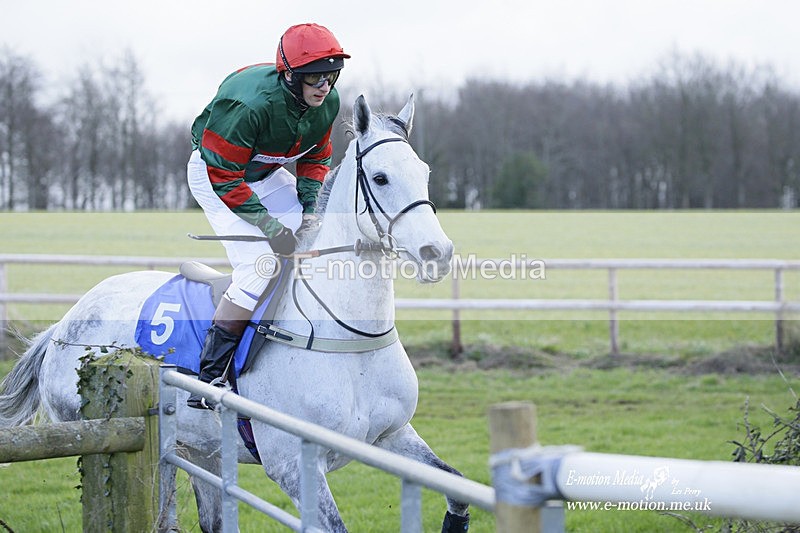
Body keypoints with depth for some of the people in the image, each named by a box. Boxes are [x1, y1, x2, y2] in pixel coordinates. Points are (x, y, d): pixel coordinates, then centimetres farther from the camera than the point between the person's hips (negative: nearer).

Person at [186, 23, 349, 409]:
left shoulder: (328, 102, -12)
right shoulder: (252, 103, -36)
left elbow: (314, 159, 4)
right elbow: (223, 175, -29)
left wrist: (311, 210, -11)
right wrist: (270, 225, -29)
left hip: (265, 174, 8)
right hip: (214, 175, -8)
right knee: (260, 267, -22)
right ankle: (208, 378, -18)